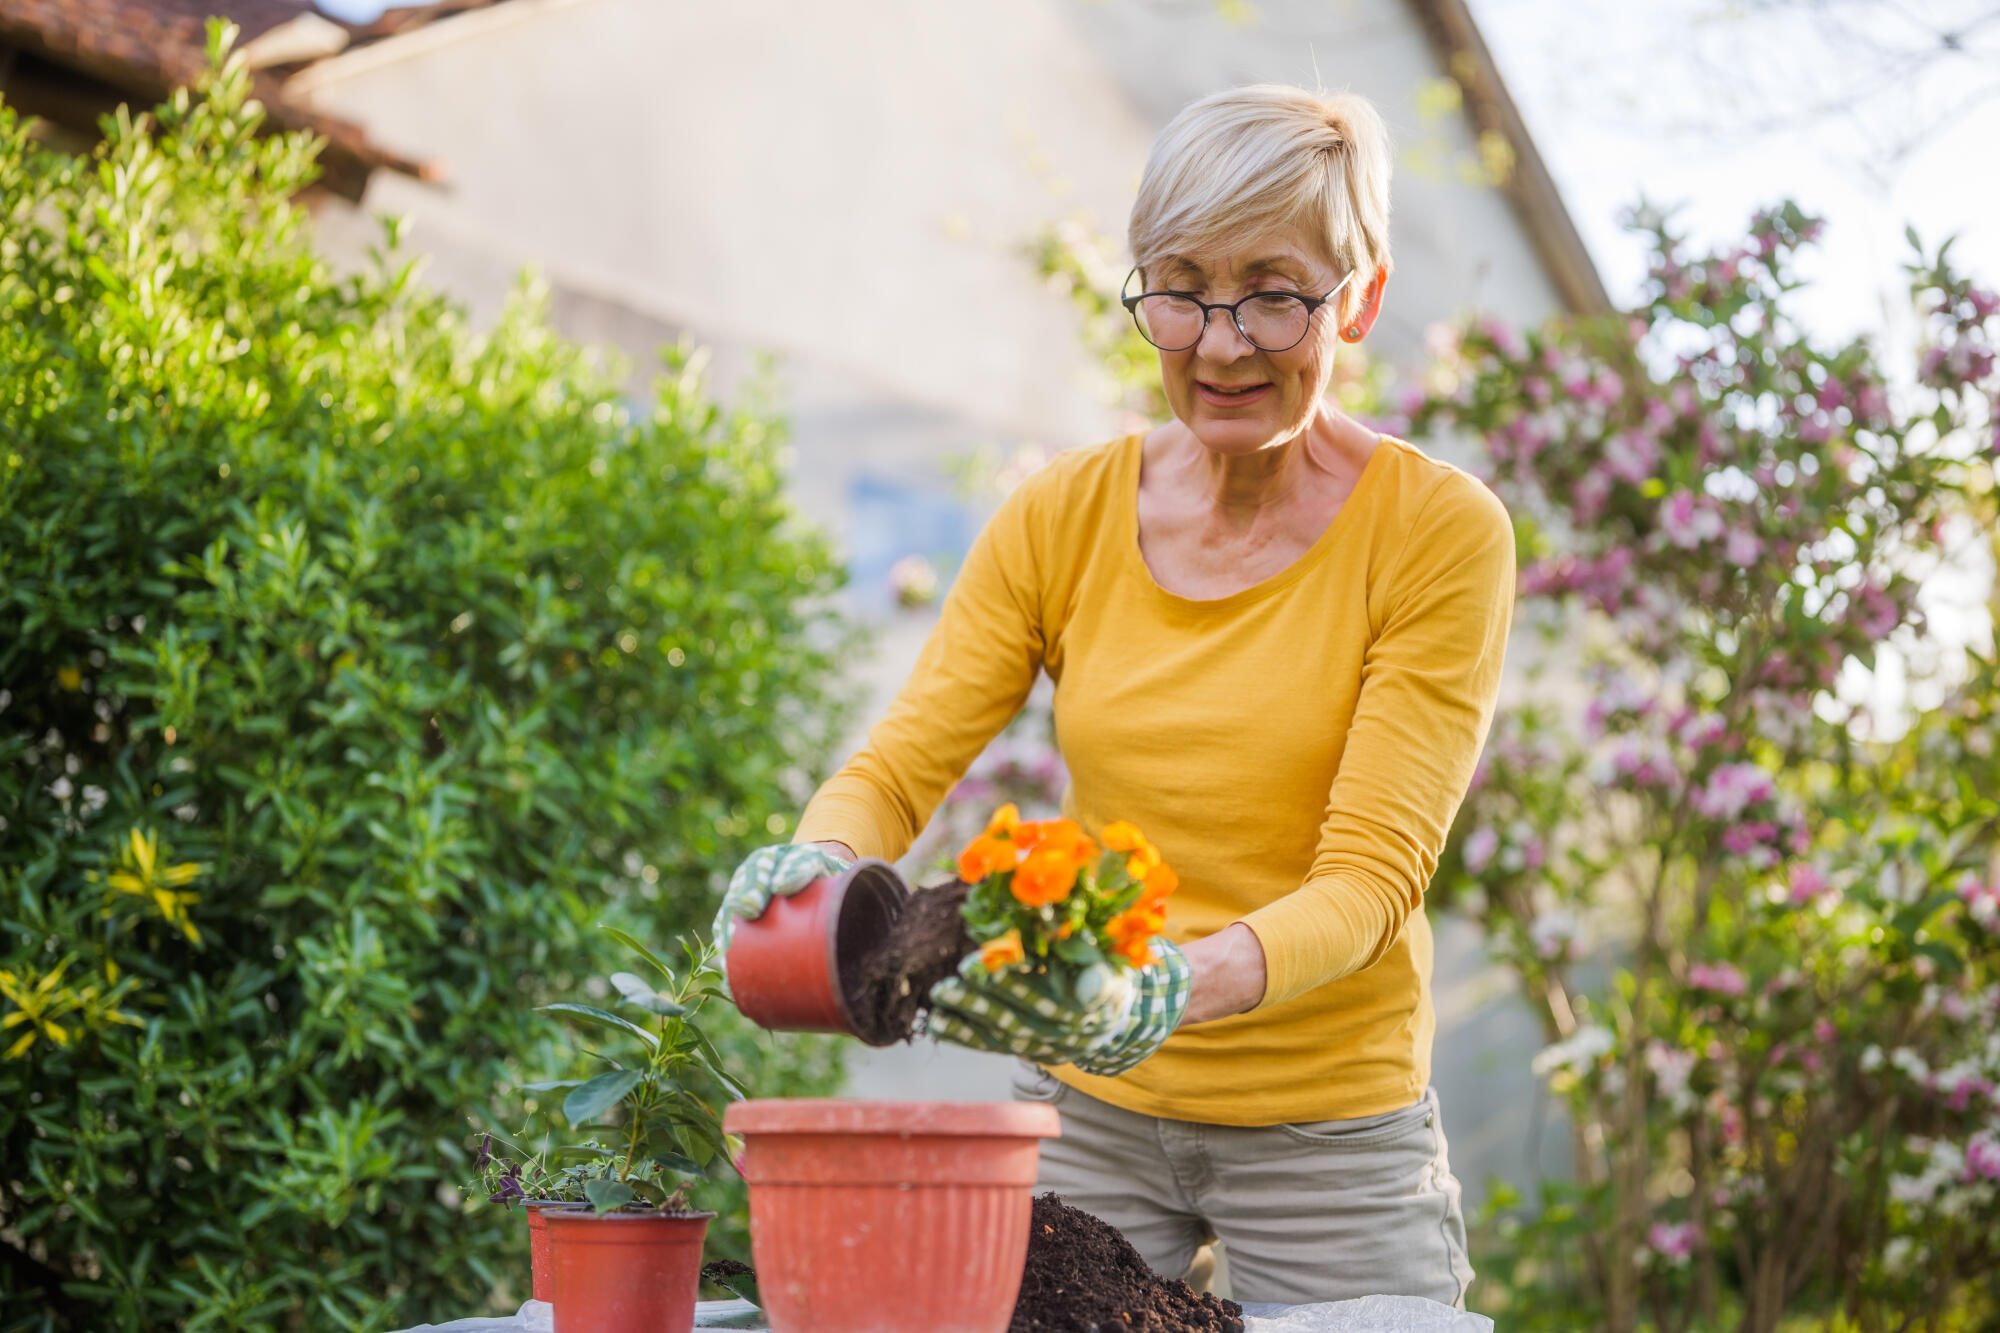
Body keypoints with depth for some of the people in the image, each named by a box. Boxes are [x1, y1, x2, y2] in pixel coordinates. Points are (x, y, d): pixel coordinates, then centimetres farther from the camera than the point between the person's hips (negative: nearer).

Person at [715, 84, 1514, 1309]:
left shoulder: (1439, 533, -11)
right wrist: (821, 863, -26)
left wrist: (1178, 987, -36)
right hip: (1086, 1115, 3)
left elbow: (1374, 875, -18)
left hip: (1329, 1132, -2)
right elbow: (900, 765, -2)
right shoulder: (1065, 516, -1)